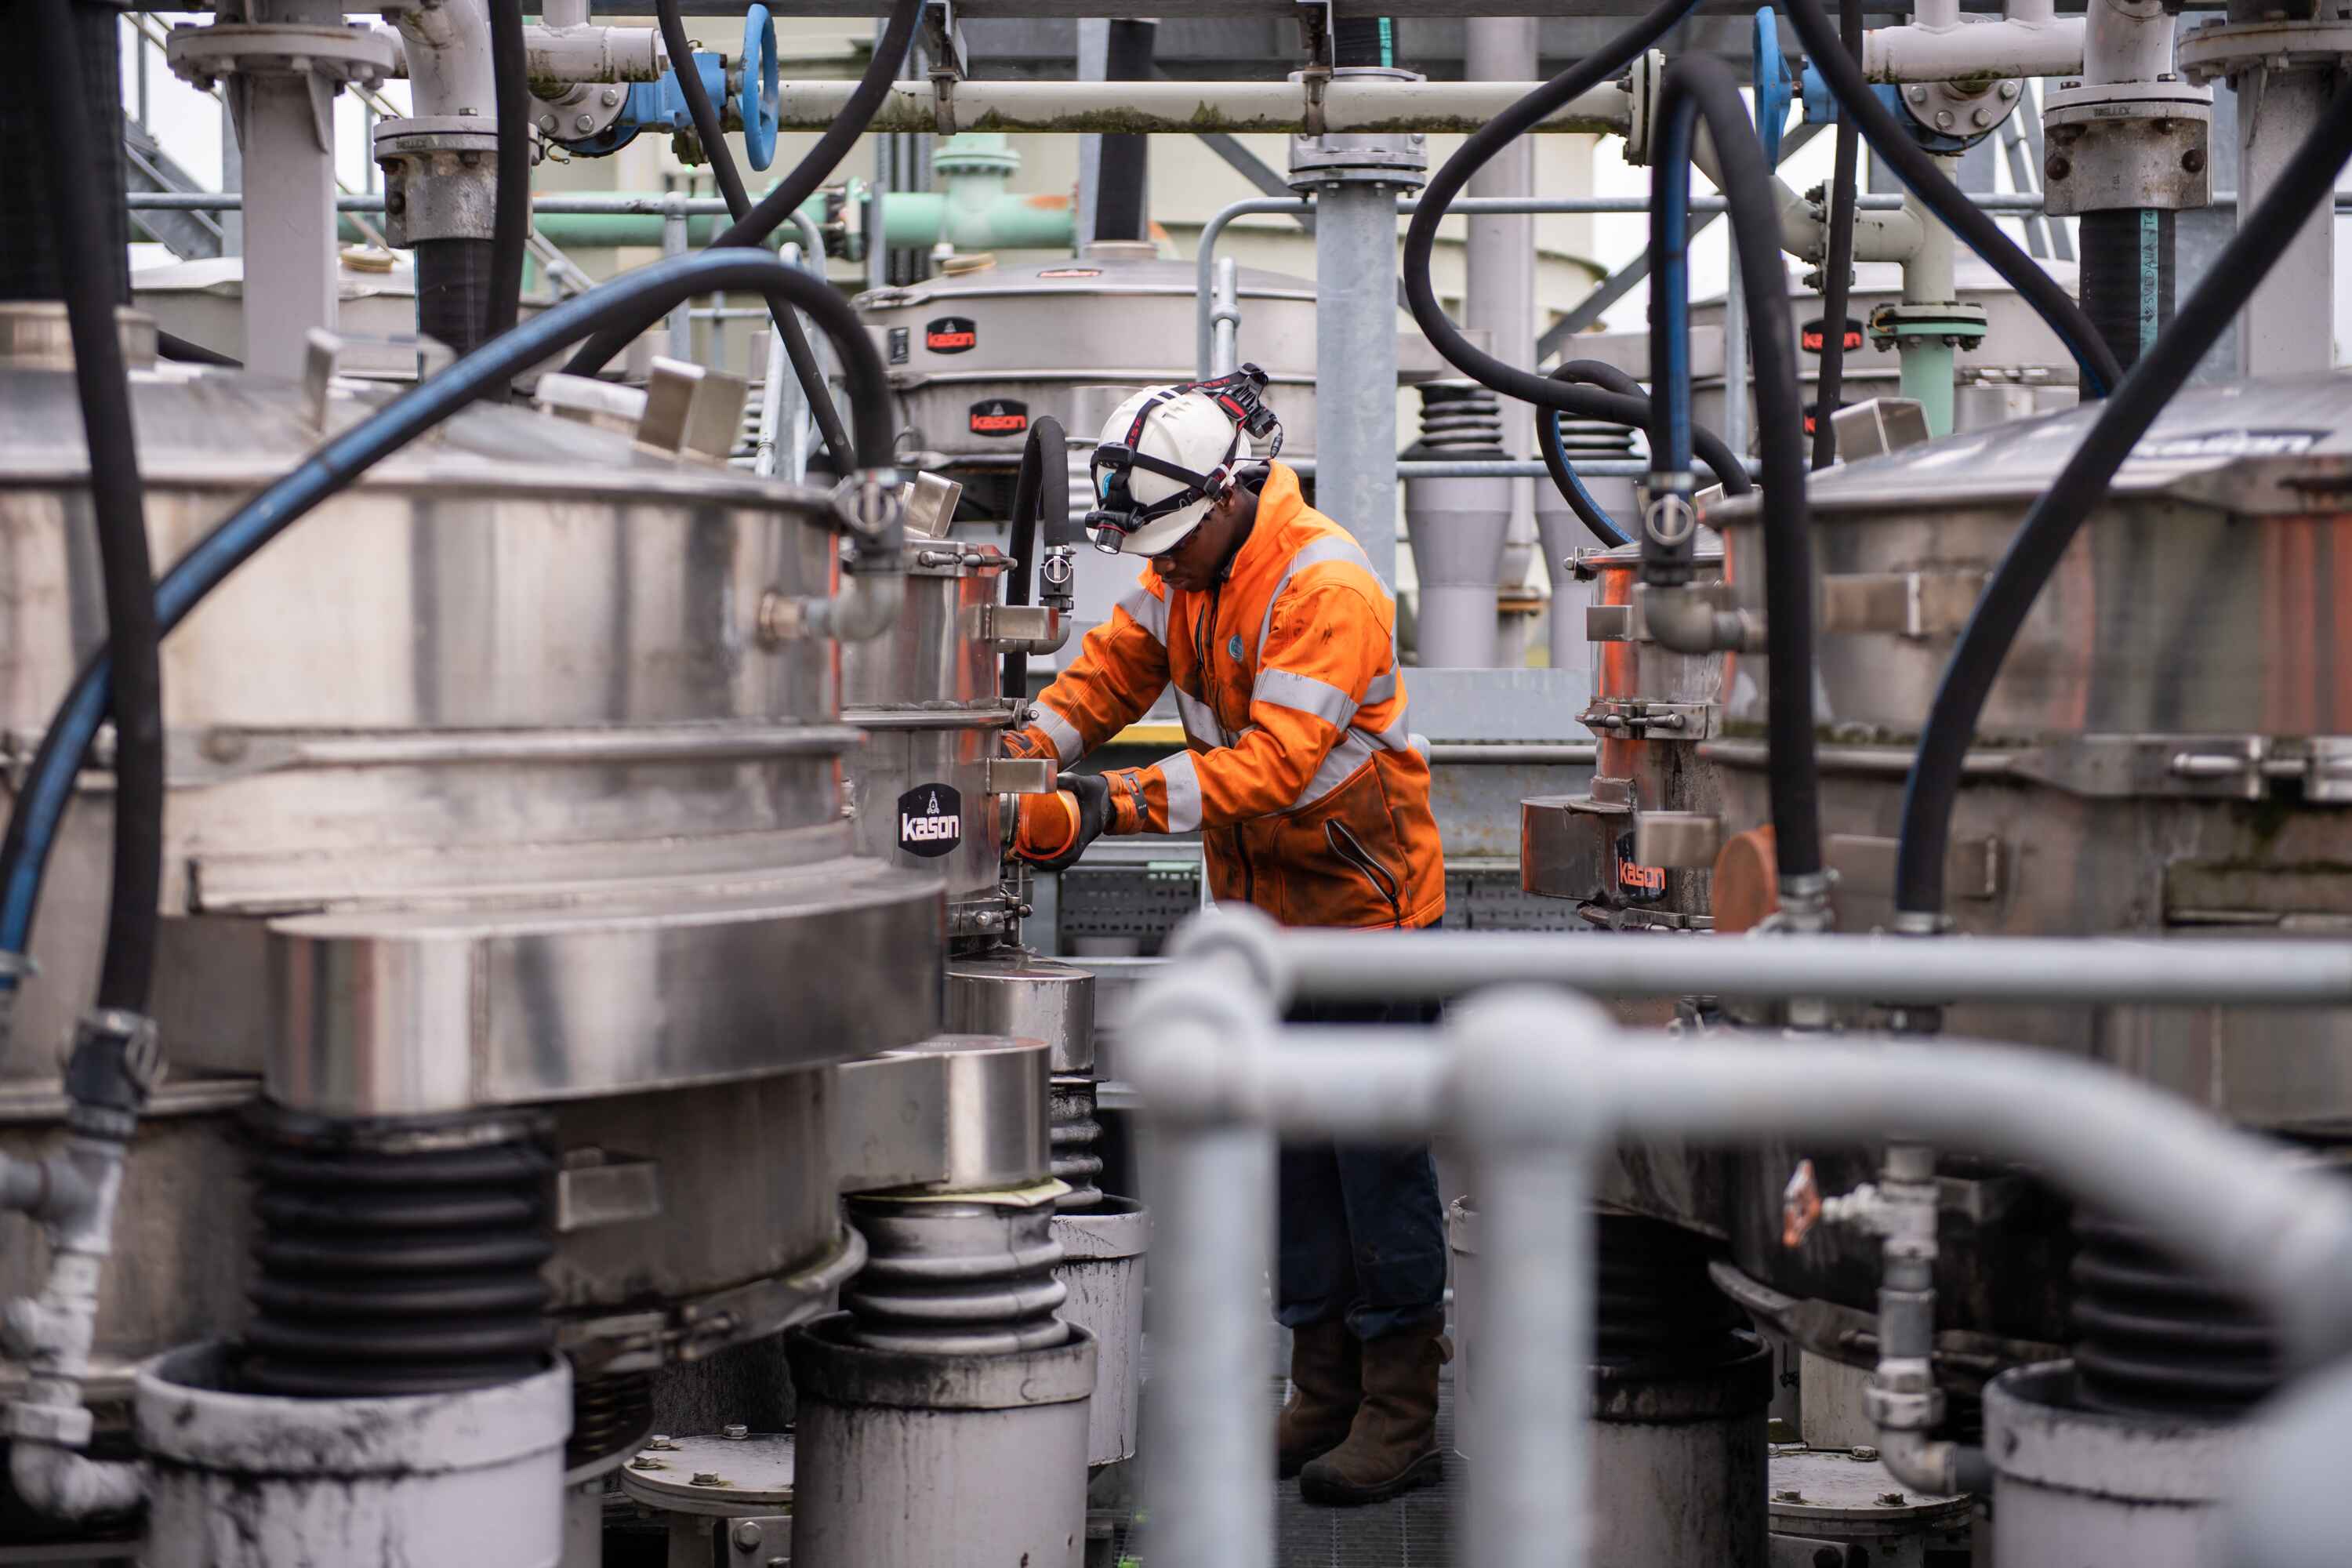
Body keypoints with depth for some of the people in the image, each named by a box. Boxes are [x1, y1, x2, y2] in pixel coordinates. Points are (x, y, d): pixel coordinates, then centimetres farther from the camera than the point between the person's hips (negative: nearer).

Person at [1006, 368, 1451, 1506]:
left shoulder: (1327, 588, -26)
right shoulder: (1189, 564, 2)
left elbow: (1273, 759, -33)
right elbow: (1117, 662, 1)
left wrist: (1117, 805, -41)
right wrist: (1026, 749, -16)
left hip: (1362, 906, -8)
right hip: (1261, 909, 9)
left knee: (1377, 1157, -3)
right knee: (1290, 1155, 12)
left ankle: (1403, 1418, 5)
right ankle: (1324, 1397, 22)